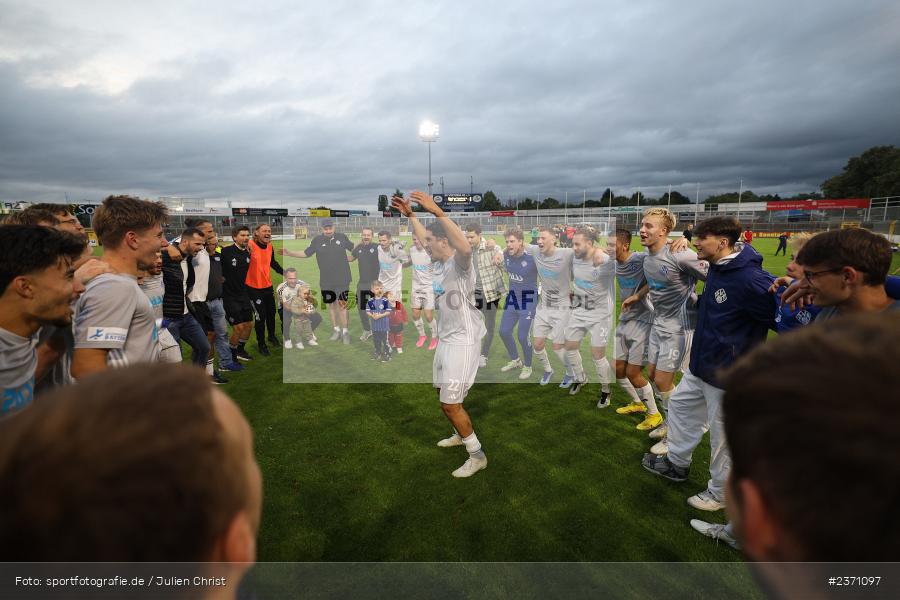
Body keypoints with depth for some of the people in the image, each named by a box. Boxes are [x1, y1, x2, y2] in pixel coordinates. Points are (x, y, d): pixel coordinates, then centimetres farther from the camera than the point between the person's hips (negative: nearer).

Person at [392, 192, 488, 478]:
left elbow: (466, 246, -44)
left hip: (463, 341, -10)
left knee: (450, 404, -5)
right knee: (443, 394, 24)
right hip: (445, 339, 10)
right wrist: (409, 214, 21)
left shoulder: (460, 262, -19)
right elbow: (425, 236, 25)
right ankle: (461, 434, 48)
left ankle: (477, 455, 13)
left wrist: (436, 211, -47)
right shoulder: (439, 262, 6)